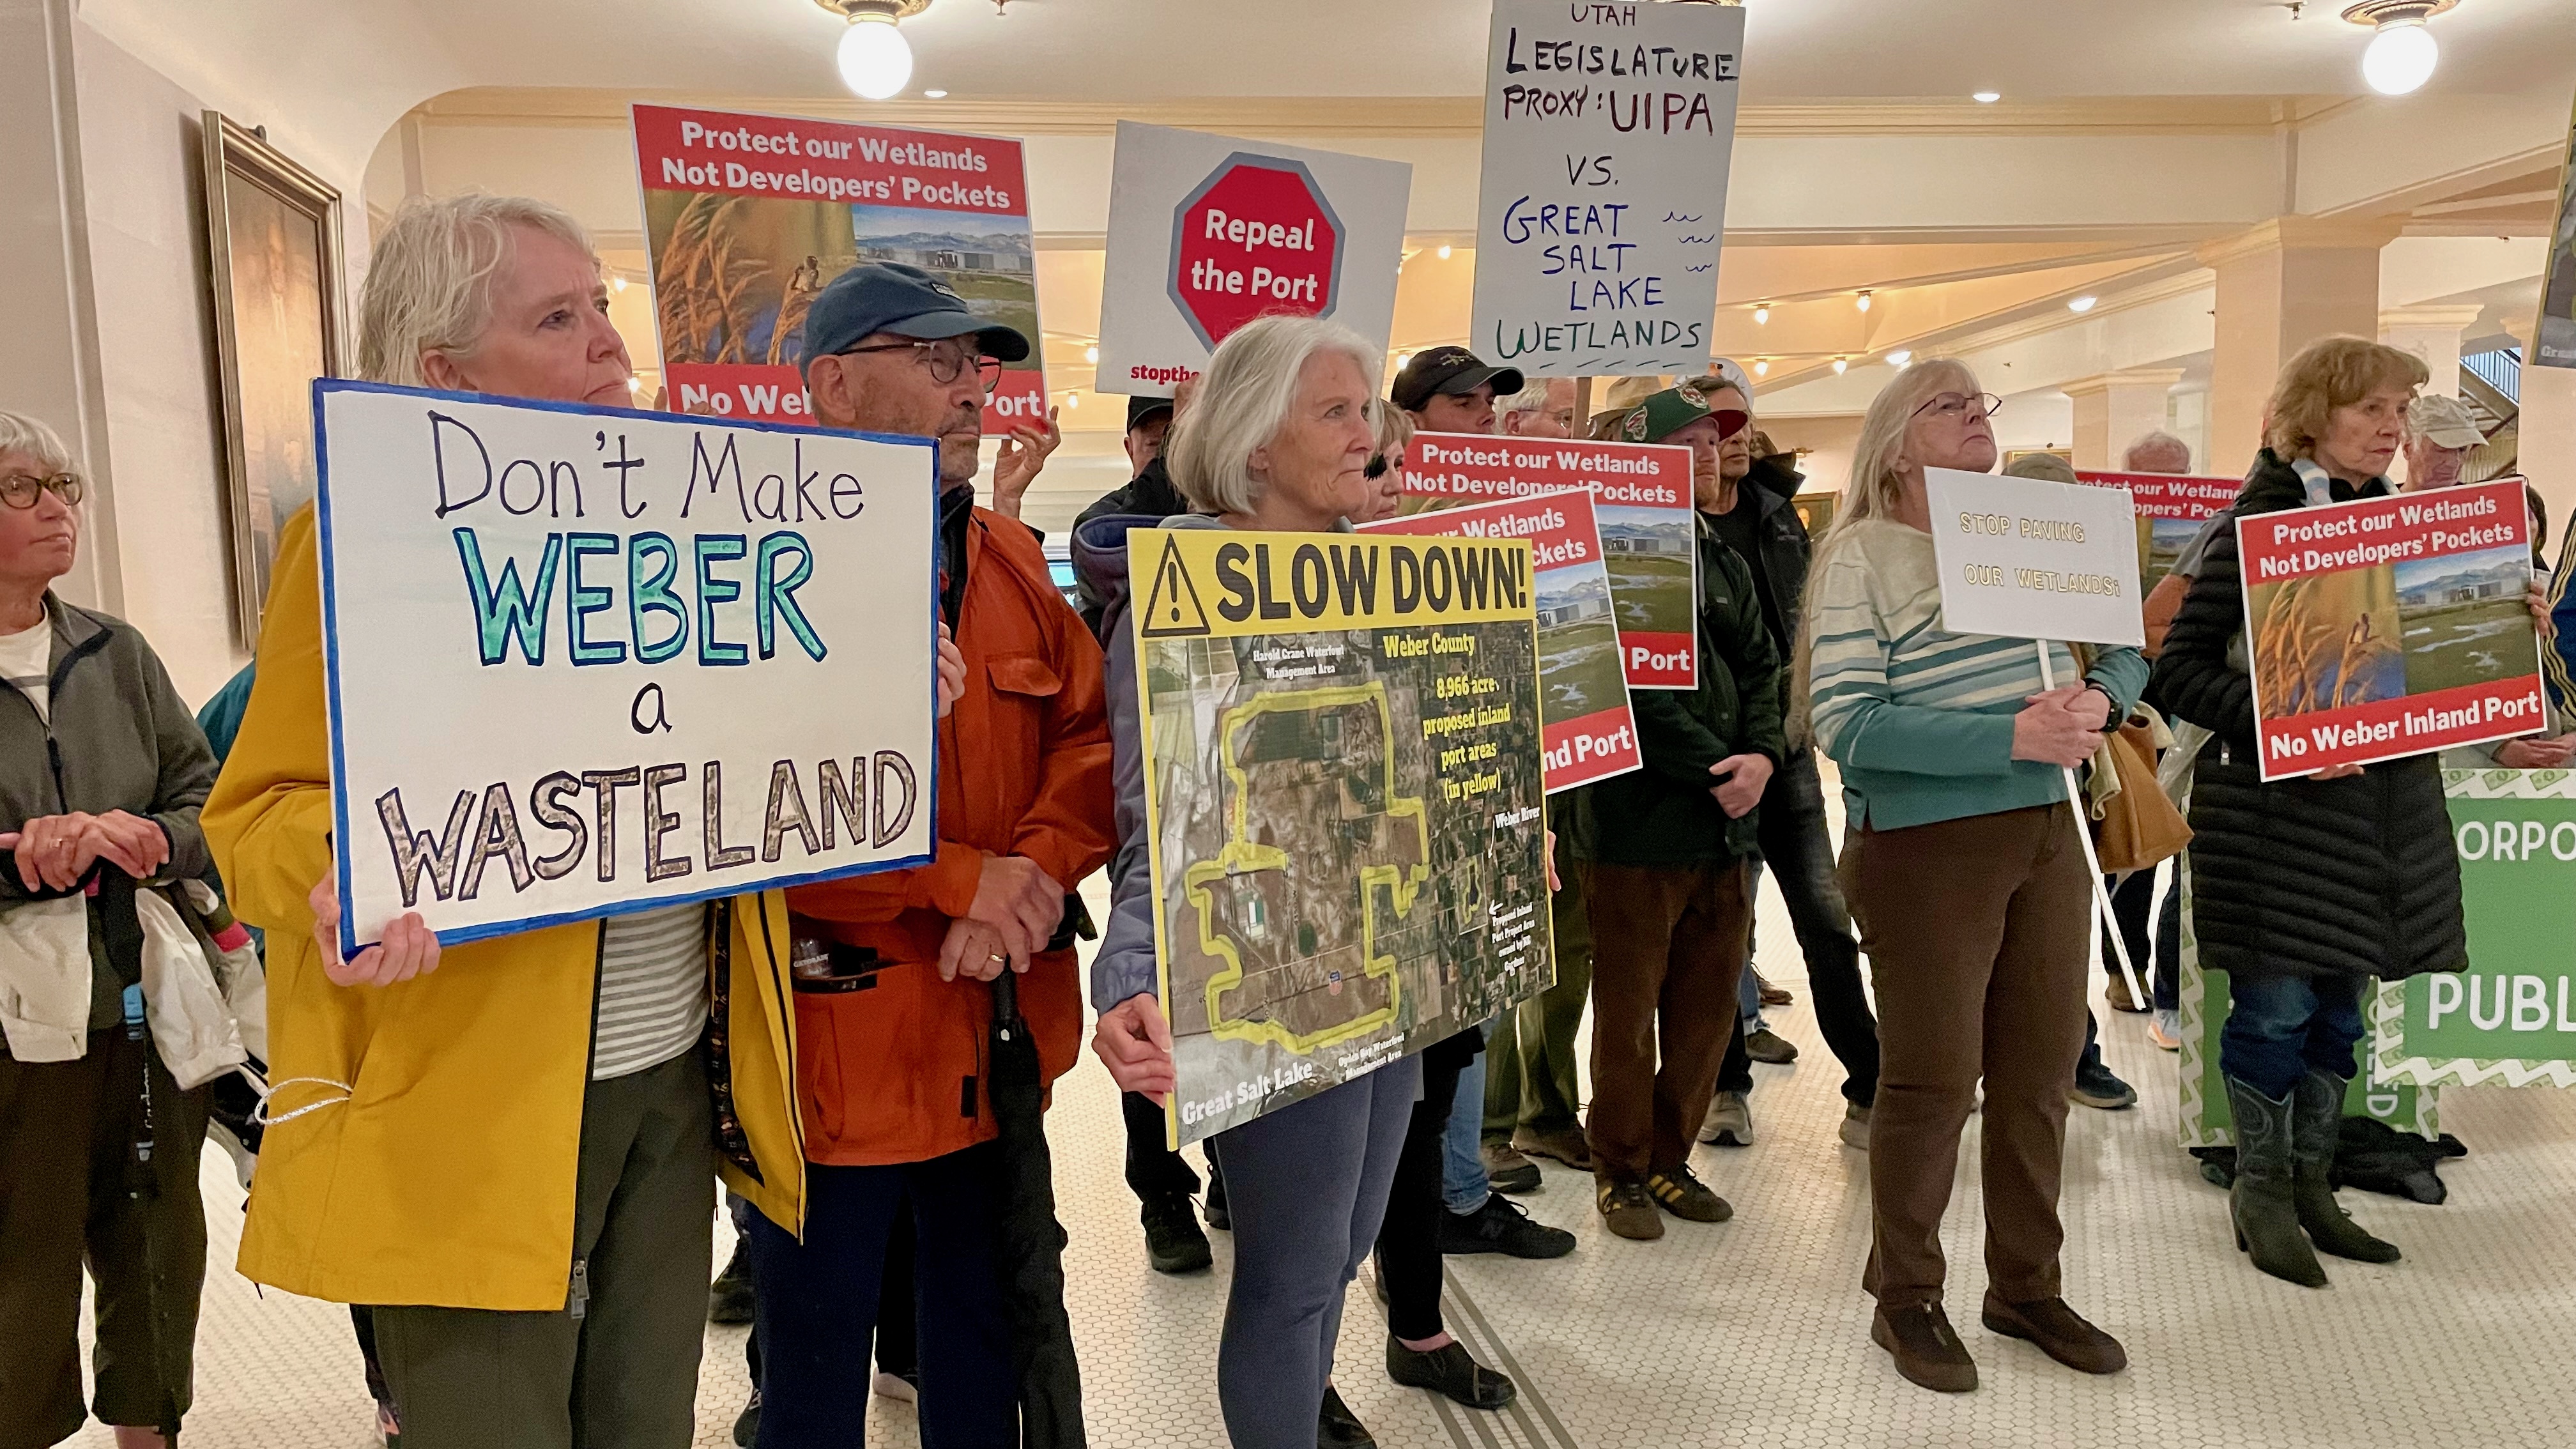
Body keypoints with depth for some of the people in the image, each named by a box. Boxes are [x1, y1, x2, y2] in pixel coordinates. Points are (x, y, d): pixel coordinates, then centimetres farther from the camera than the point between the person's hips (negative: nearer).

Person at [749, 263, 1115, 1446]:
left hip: (997, 1034, 6)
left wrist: (1036, 872, -16)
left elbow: (1097, 731, 2)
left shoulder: (1010, 562, 10)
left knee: (984, 1342, 23)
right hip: (835, 1047, -6)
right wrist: (959, 879, -22)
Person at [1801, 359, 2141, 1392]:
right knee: (1933, 1080, 2)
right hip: (1925, 846, -6)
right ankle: (1905, 1298, 22)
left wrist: (2098, 698, -8)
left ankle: (2025, 1285, 31)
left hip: (2047, 833, 6)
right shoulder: (1860, 556, -8)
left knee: (2041, 1071, 13)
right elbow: (1846, 724, -18)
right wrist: (2010, 738, -24)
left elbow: (2124, 649, 16)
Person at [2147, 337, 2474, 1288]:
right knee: (2278, 1002, 1)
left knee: (2340, 999, 14)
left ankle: (2310, 1182, 28)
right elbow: (2179, 668, -13)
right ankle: (2261, 1190, 19)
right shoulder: (2261, 522, -9)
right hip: (2279, 795, -6)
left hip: (2384, 795, 7)